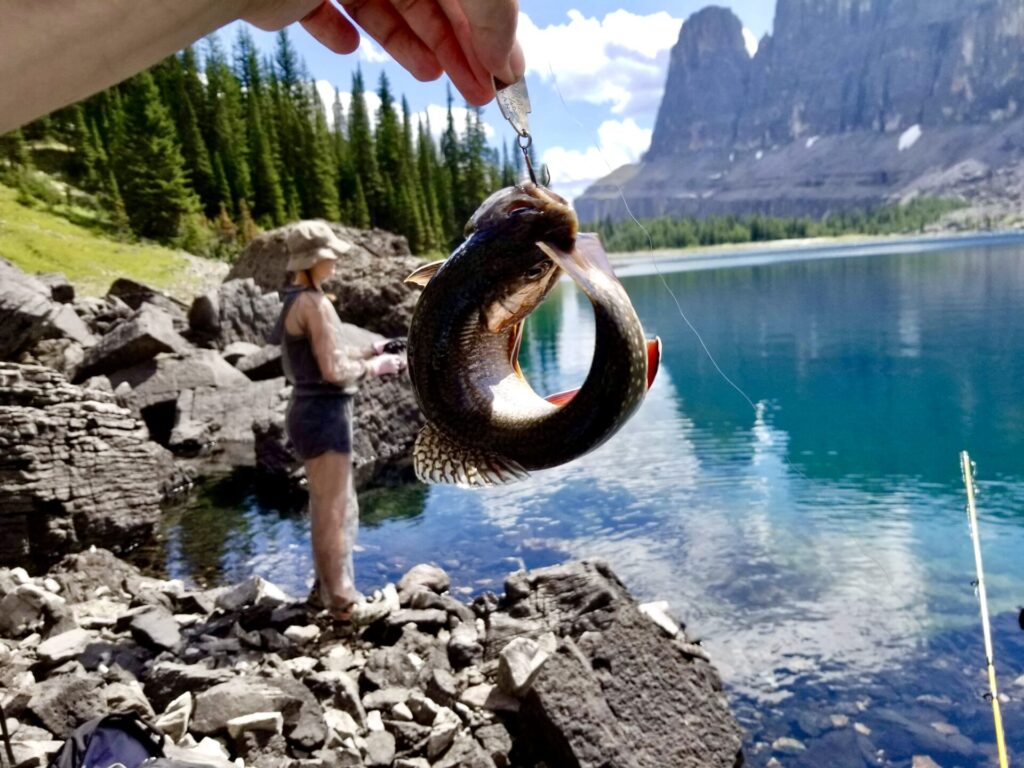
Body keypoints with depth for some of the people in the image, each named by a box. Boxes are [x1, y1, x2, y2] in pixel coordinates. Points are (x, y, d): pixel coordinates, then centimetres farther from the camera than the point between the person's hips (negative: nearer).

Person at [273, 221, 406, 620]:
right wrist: (377, 366, -6)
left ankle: (328, 587, 37)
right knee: (333, 513, 3)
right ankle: (340, 601, 17)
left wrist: (370, 350, 14)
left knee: (335, 508, 22)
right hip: (324, 417, -10)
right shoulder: (314, 303, -18)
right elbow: (334, 371, -21)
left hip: (312, 412, 10)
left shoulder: (293, 300, 12)